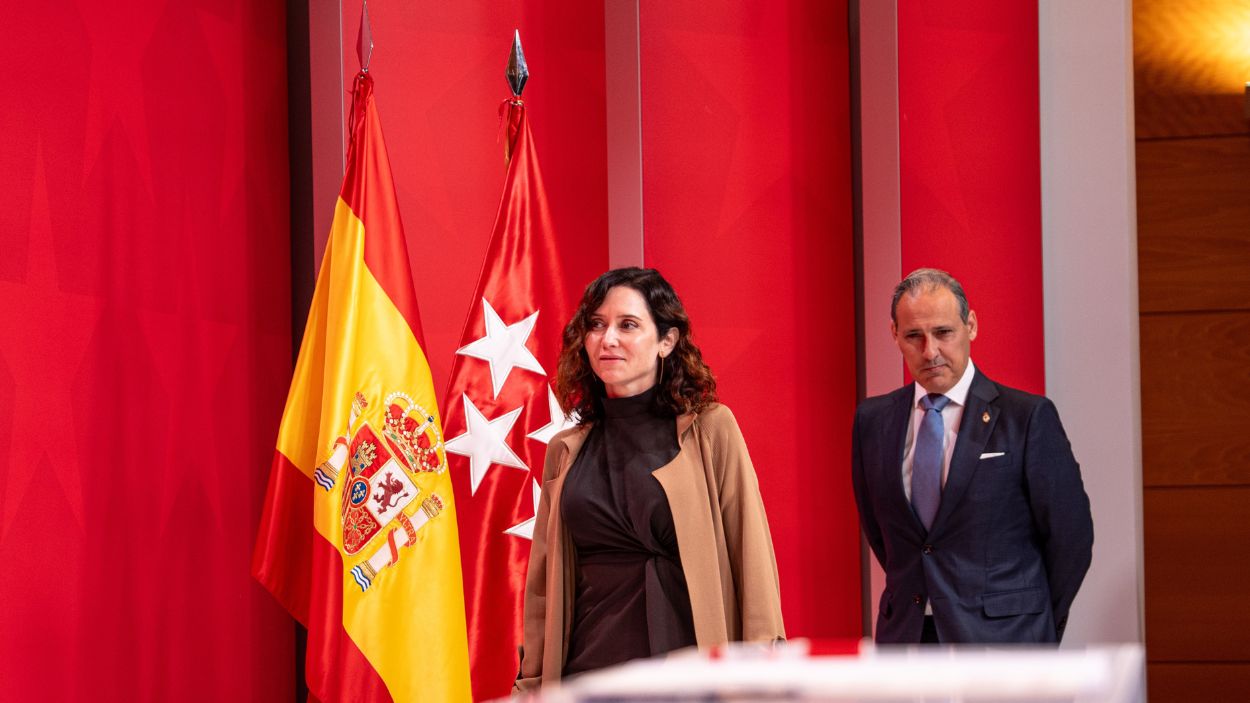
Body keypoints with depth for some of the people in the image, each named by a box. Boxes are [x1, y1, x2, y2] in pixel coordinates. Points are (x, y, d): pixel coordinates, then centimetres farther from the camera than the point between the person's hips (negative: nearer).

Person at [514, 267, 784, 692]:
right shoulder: (566, 451, 11)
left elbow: (753, 560, -4)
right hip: (590, 668, 3)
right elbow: (544, 584, 13)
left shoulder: (711, 430, 0)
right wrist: (532, 683, 8)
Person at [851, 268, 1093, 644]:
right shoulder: (872, 419, 8)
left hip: (1002, 641, -4)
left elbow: (1069, 535, -1)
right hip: (905, 639, 4)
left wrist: (1036, 631, 5)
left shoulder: (1028, 416, -6)